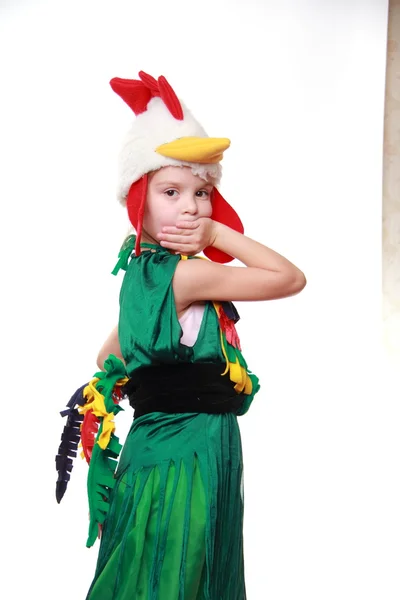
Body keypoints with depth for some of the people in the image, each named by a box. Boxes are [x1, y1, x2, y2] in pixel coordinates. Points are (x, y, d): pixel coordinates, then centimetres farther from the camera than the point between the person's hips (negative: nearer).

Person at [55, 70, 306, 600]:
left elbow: (109, 357, 19)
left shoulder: (142, 272, 7)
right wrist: (219, 234, -10)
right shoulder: (185, 275, -20)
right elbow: (291, 279, -14)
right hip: (187, 451, -9)